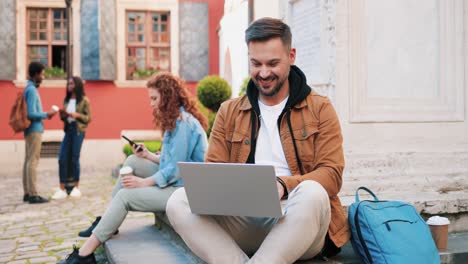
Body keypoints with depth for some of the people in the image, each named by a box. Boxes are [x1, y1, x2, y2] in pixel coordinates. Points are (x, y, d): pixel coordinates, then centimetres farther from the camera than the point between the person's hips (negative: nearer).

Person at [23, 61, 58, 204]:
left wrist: (45, 114, 12)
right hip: (34, 130, -10)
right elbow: (31, 113, -21)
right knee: (33, 161, -9)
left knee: (28, 161, 10)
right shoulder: (32, 90, -15)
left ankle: (27, 193, 14)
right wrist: (46, 114, -9)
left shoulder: (30, 89, 15)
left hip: (31, 130, 10)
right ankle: (33, 194, -9)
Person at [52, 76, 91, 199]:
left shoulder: (84, 100, -2)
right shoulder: (66, 100, 14)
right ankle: (62, 189, 1)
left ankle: (76, 187, 14)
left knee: (75, 158, -1)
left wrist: (78, 115, -17)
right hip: (68, 129, 5)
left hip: (78, 130, -5)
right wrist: (62, 114, -3)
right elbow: (63, 117, 19)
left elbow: (88, 118, -2)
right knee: (62, 158, -3)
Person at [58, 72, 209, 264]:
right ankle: (107, 220, 10)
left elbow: (175, 170, -22)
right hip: (175, 178, 10)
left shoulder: (184, 123, -19)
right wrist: (148, 156, 5)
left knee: (125, 196, -14)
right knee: (133, 161, 8)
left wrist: (143, 183, -16)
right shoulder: (176, 120, 14)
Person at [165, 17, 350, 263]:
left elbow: (331, 174, -2)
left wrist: (284, 186, -22)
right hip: (243, 220, 2)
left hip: (299, 219, -2)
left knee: (312, 193, -36)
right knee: (179, 201, -22)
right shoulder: (229, 111, 16)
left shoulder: (320, 108, 8)